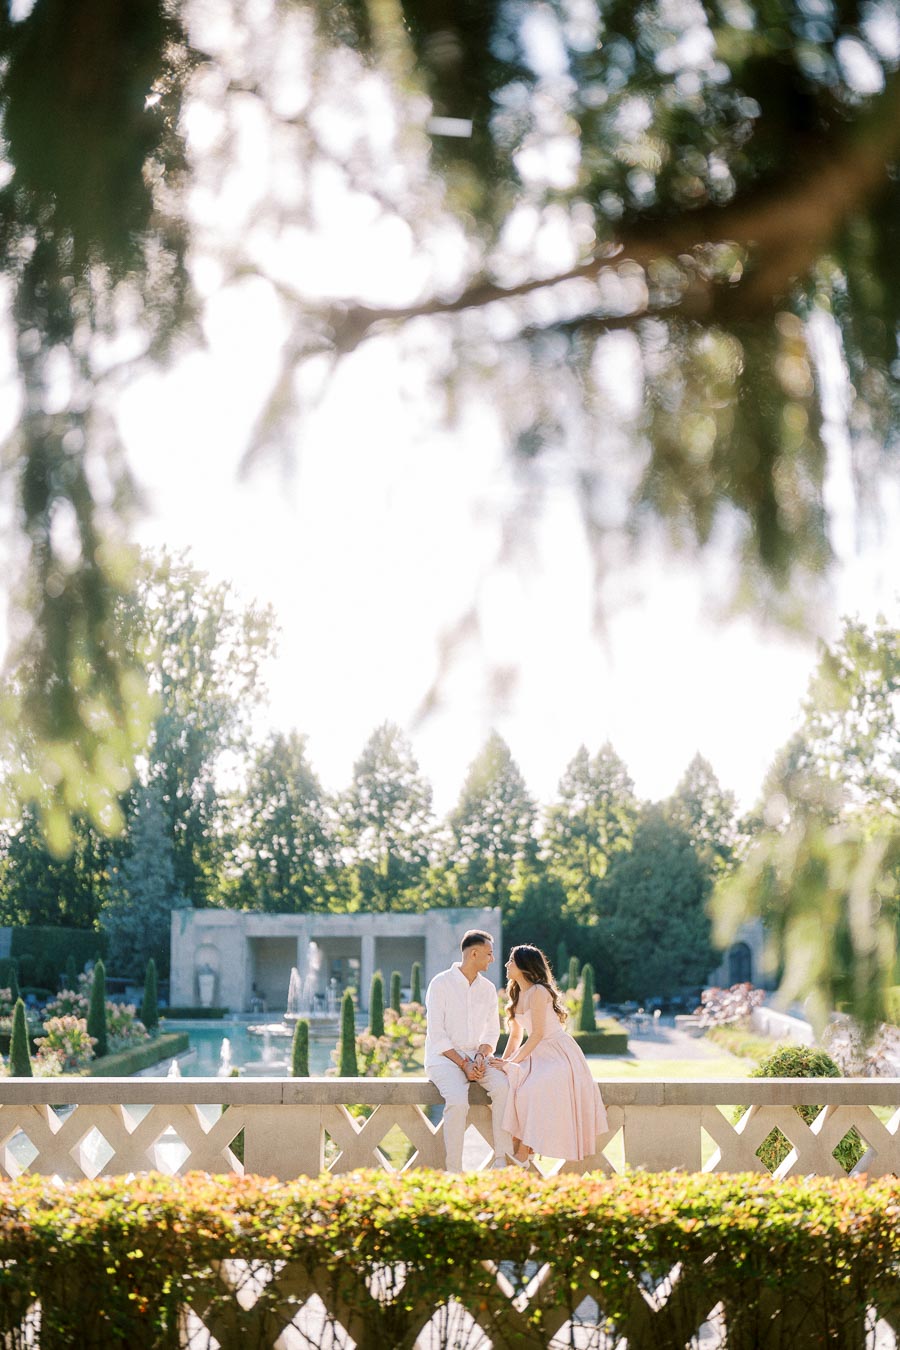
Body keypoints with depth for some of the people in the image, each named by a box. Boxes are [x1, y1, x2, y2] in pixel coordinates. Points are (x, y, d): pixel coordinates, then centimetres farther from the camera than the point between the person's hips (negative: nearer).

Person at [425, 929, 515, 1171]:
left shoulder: (488, 988, 11)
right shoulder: (440, 984, -7)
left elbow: (492, 1032, 13)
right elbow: (437, 1035, -11)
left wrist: (481, 1057, -8)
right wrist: (463, 1064, -18)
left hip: (477, 1057, 5)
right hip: (444, 1057, -5)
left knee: (503, 1086, -27)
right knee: (458, 1100, -34)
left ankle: (502, 1160, -25)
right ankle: (453, 1170, -24)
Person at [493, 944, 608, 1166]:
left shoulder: (538, 992, -14)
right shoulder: (517, 995, 12)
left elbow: (538, 1034, -18)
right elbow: (515, 1036, 18)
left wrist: (512, 1062, -19)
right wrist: (503, 1062, 5)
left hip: (558, 1053, -8)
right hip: (537, 1054, 8)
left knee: (533, 1088, -32)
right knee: (506, 1081, -18)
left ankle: (522, 1155, -23)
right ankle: (516, 1150, -17)